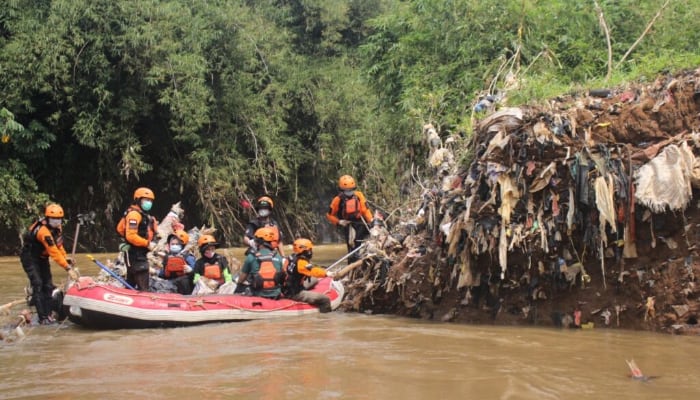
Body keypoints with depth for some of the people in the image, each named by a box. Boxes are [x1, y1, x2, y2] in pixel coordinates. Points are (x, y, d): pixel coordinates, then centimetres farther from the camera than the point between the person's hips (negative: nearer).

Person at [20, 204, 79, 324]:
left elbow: (59, 244, 8)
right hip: (30, 258, -9)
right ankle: (43, 318, -18)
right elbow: (54, 252, -38)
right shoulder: (44, 231, -33)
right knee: (38, 285, -16)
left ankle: (48, 314, 9)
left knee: (48, 285, 5)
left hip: (42, 258, 9)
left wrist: (66, 258, -9)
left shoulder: (57, 228, -6)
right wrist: (68, 268, -41)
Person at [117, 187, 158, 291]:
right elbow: (131, 236, -24)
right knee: (143, 285, -14)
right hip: (135, 254, -11)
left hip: (139, 254, 11)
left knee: (131, 283, 17)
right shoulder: (134, 214, -16)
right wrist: (147, 243, -21)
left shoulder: (143, 214, 16)